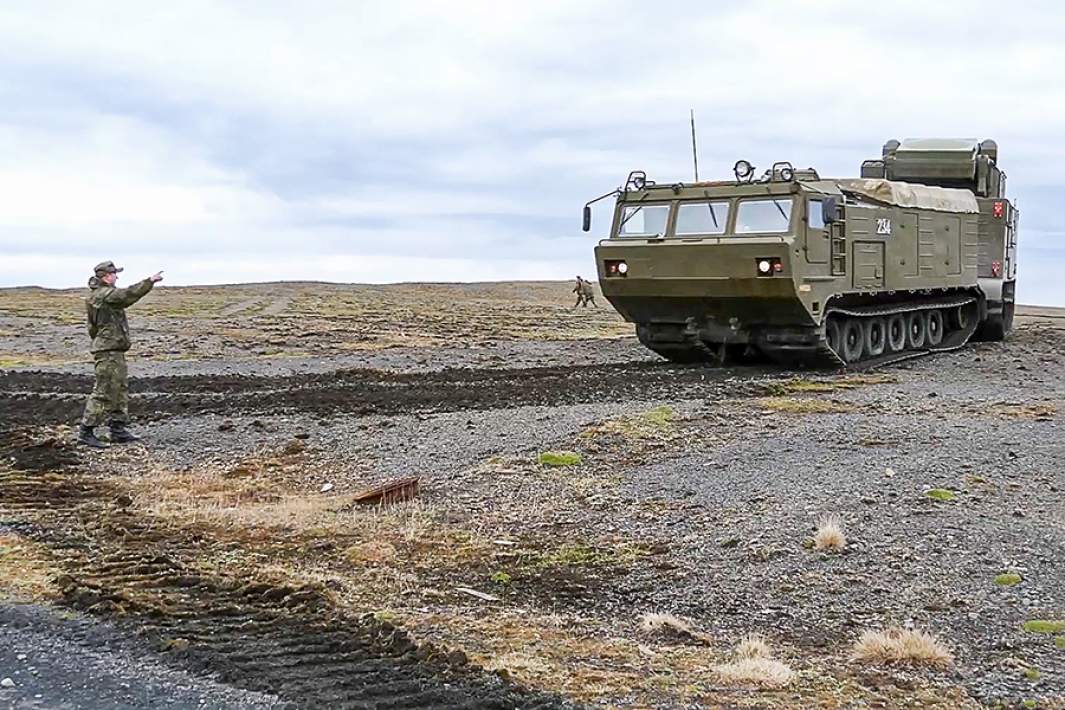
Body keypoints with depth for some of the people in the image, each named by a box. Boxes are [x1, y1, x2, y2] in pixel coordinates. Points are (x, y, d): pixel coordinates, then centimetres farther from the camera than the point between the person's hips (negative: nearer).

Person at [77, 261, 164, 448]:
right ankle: (86, 432, -5)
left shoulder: (96, 295, 17)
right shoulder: (105, 294, -15)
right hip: (108, 351, -11)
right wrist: (150, 281, -20)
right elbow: (129, 294, -25)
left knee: (120, 390, 14)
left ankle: (118, 430, 19)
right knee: (104, 392, -8)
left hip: (114, 351, 11)